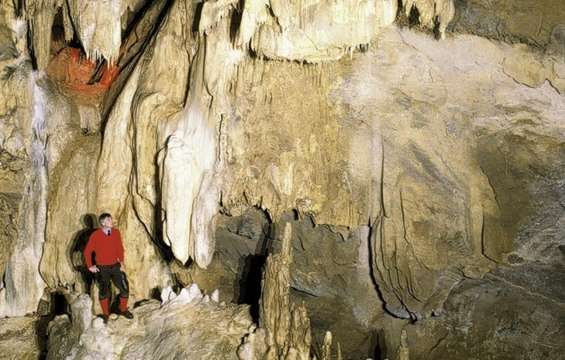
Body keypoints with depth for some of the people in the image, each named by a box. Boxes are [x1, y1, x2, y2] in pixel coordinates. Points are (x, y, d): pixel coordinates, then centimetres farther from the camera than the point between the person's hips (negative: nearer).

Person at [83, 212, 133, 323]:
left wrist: (121, 262, 2)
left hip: (115, 266, 3)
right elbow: (87, 252, -5)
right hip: (102, 268, -3)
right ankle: (105, 314, 28)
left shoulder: (116, 232, -5)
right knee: (104, 292, 10)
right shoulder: (95, 235, -15)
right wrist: (90, 266, -2)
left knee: (125, 288, 2)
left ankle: (123, 310, 25)